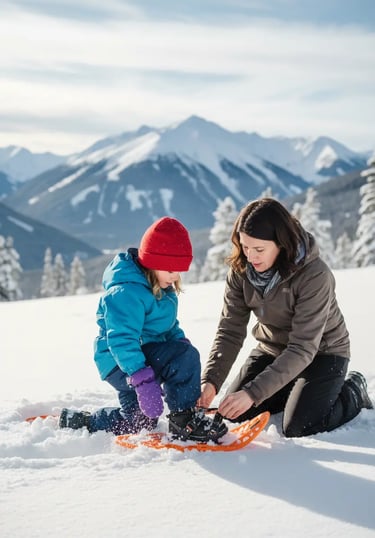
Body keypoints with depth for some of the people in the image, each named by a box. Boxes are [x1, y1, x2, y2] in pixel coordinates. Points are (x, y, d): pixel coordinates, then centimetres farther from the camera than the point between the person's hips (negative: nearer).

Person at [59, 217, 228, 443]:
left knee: (140, 421, 23)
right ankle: (185, 420, -18)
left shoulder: (165, 290, 6)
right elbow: (121, 341, -33)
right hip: (121, 363, -10)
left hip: (146, 354, 10)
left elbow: (170, 327, 20)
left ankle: (79, 421, 33)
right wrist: (142, 379, -41)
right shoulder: (126, 292, -26)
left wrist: (182, 341, 1)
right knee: (186, 357, -29)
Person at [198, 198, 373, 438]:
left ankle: (353, 392, 8)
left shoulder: (314, 275, -32)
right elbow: (230, 330, -15)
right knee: (235, 416, -1)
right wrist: (210, 381, -30)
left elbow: (303, 348, -34)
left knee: (297, 428, -20)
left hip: (321, 352, -5)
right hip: (272, 349, 6)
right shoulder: (241, 270, -16)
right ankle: (294, 390, 23)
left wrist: (254, 392, -41)